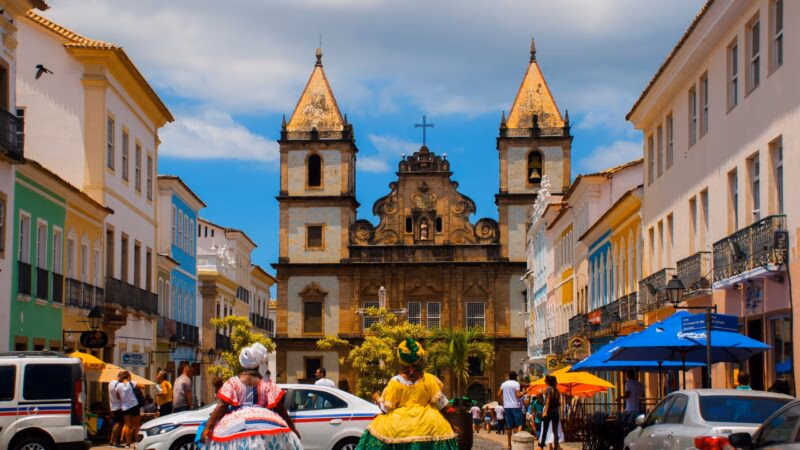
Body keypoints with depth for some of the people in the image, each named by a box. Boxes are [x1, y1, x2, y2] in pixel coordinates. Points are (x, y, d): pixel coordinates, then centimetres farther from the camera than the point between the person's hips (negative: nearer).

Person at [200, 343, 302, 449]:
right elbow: (280, 408, 6)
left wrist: (208, 427, -6)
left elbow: (222, 406, -6)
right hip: (264, 426, 1)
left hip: (237, 427, -1)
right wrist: (293, 429, 14)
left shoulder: (232, 382, 3)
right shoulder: (267, 384, 7)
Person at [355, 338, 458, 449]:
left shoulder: (395, 382, -8)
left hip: (398, 427, -1)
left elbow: (386, 407, -2)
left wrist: (379, 399, 16)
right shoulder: (429, 380, -5)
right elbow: (440, 403, -1)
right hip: (427, 426, 1)